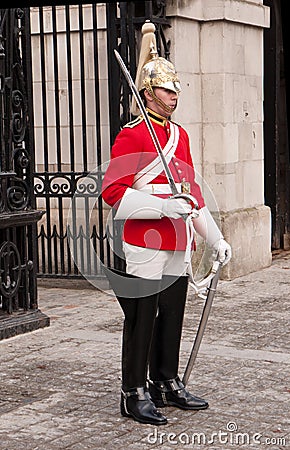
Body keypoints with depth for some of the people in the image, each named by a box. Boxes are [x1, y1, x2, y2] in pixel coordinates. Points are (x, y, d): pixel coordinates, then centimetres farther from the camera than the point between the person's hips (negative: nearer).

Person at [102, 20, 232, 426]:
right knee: (141, 323, 0)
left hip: (178, 248, 7)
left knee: (172, 319, 14)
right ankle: (134, 394, 10)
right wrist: (163, 207, -24)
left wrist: (216, 240, 19)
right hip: (144, 248, -7)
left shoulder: (180, 135, 14)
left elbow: (192, 191, 20)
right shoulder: (131, 137, -9)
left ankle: (167, 384, 27)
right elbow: (113, 192, -16)